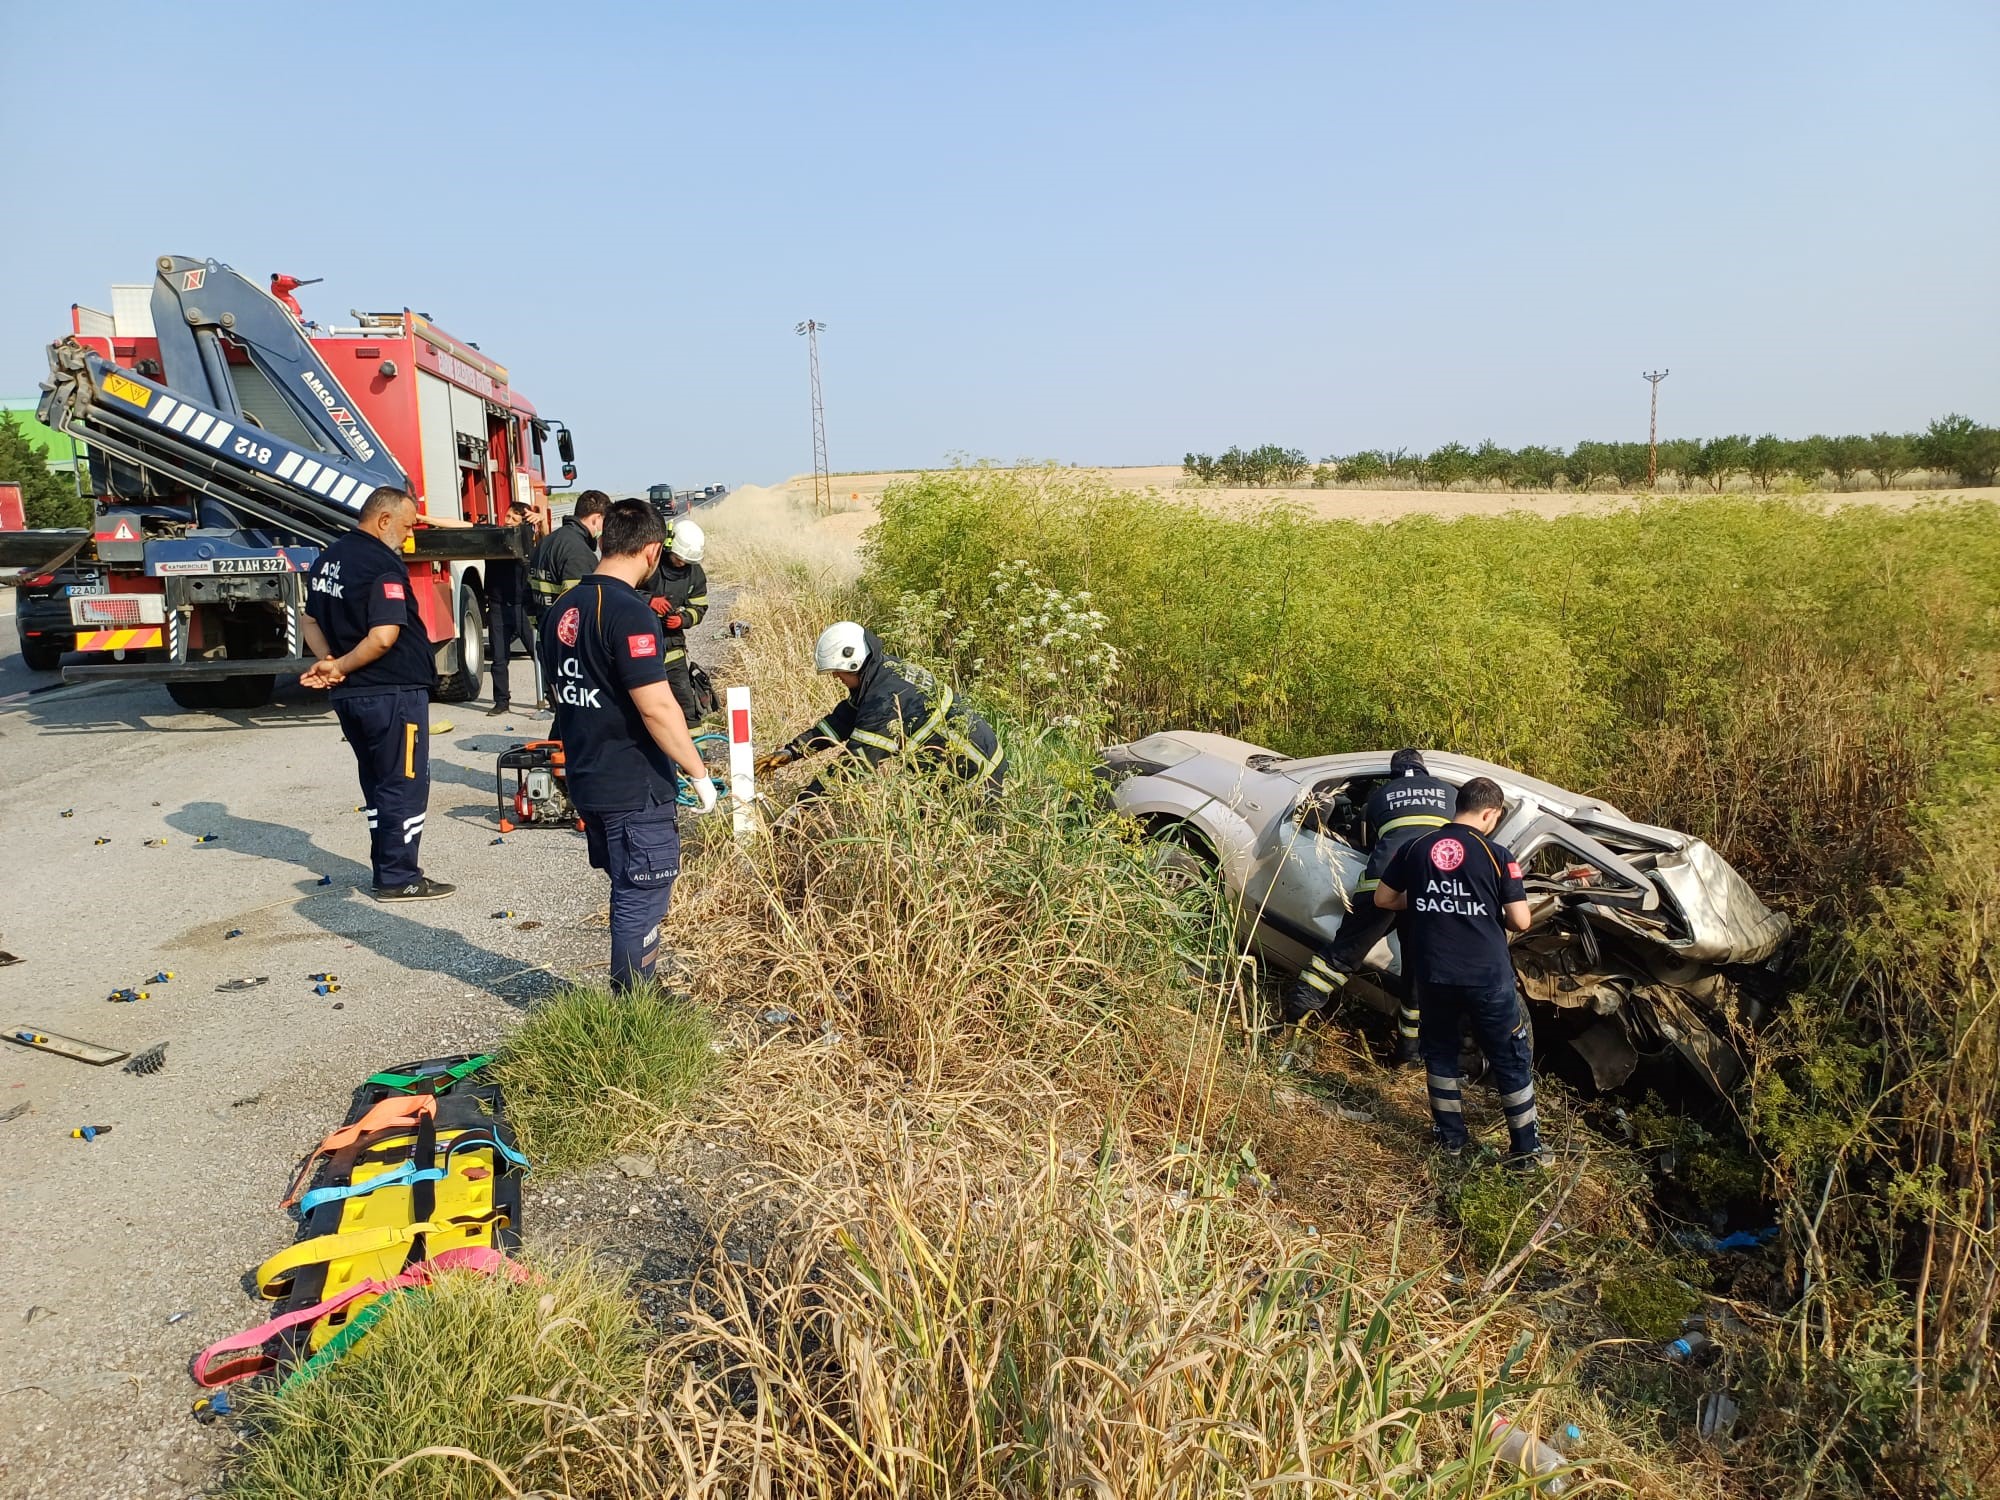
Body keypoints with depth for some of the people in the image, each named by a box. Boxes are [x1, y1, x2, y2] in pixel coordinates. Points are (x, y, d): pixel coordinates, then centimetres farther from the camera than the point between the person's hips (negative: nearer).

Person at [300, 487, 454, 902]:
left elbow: (312, 622, 16)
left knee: (377, 785, 17)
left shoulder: (329, 558, 11)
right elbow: (384, 637, -27)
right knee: (405, 786, 1)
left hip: (350, 695, 9)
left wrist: (328, 663, 0)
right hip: (393, 693, -9)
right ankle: (400, 879, 6)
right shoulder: (382, 564, -18)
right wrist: (340, 666, -15)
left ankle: (388, 870, 24)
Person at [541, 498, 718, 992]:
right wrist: (699, 773, -15)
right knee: (641, 901, 4)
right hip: (635, 789, -9)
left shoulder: (561, 610, 7)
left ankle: (633, 994, 33)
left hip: (585, 782, 9)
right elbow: (656, 706, -24)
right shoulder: (629, 612, -20)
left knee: (628, 894, 21)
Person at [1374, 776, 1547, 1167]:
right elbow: (1521, 921, -7)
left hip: (1432, 974, 3)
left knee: (1440, 1051, 21)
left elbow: (1383, 899, 8)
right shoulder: (1495, 854, -8)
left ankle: (1451, 1136, 28)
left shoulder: (1415, 847, 0)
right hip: (1487, 976, -2)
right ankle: (1526, 1149, 18)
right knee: (1511, 1060, 11)